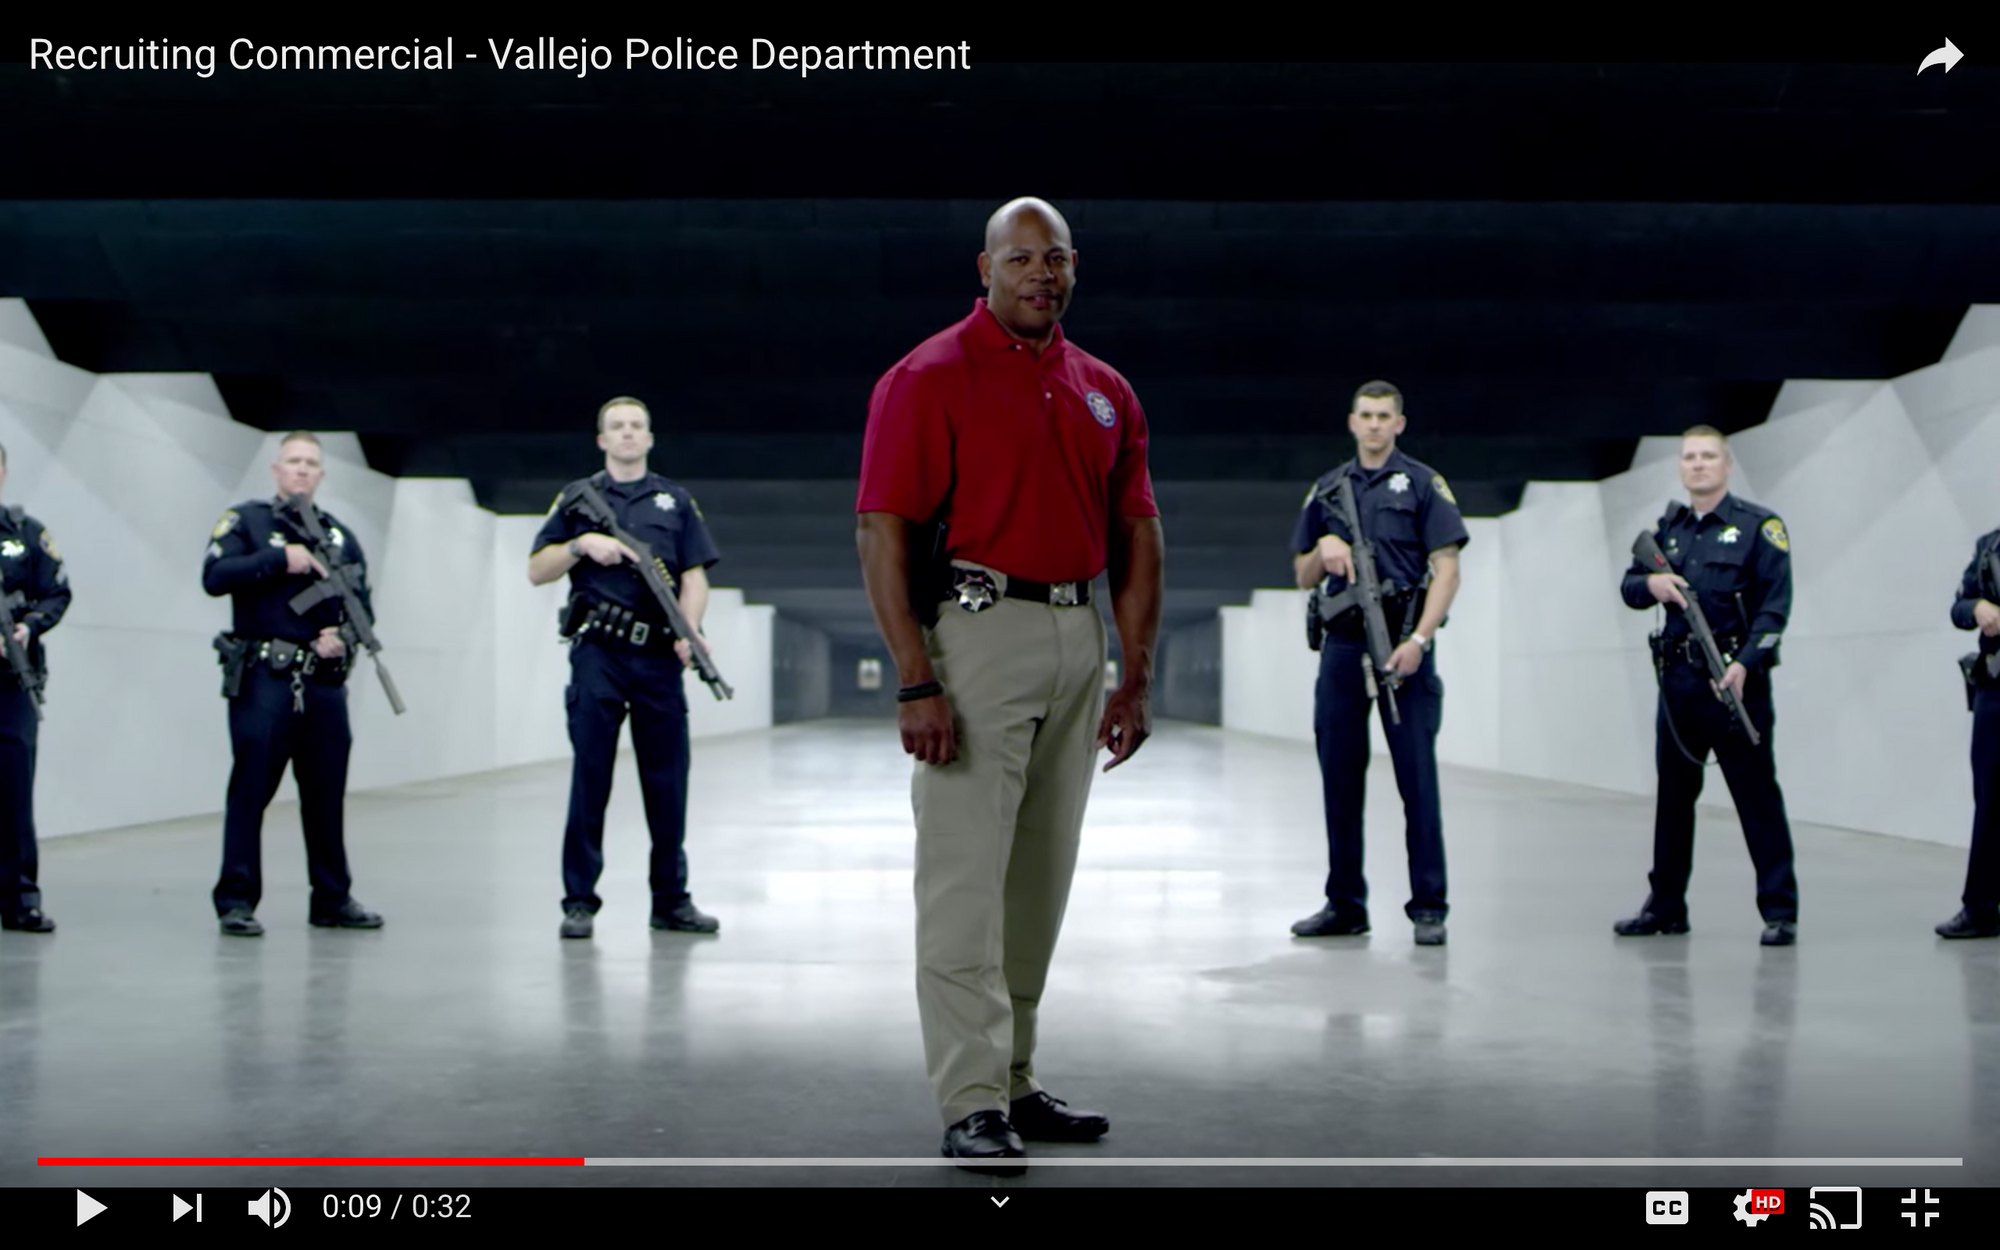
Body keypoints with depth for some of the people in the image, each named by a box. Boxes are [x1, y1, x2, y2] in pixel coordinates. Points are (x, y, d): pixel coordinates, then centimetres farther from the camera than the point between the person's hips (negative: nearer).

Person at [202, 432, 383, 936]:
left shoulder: (340, 536, 16)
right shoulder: (247, 520, 4)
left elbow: (363, 605, 15)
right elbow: (215, 576, -10)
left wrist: (345, 637, -5)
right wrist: (282, 559, -15)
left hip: (324, 682, 4)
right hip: (262, 679, -4)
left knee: (326, 792, 9)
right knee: (251, 787, -4)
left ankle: (332, 899, 18)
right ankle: (236, 900, 1)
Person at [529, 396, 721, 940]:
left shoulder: (676, 501, 14)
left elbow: (695, 575, 6)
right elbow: (536, 571, 8)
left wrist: (688, 628, -12)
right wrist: (583, 544, -8)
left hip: (658, 656, 1)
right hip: (597, 655, -1)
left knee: (667, 781, 3)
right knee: (590, 777, -1)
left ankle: (672, 899, 11)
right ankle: (579, 900, 3)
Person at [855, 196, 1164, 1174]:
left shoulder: (1105, 392, 13)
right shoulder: (930, 379, -6)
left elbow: (1136, 536, 15)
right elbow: (882, 532, -12)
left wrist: (1136, 678, 8)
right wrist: (915, 682, -19)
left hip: (1078, 636, 7)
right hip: (976, 626, -7)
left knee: (1041, 880, 12)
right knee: (966, 872, -7)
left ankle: (1015, 1082, 22)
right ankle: (971, 1104, -3)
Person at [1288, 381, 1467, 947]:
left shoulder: (1423, 484, 2)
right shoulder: (1327, 489, 15)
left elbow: (1446, 567, -5)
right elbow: (1303, 576, 18)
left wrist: (1419, 638, -16)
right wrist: (1324, 550, -4)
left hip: (1401, 644, -4)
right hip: (1342, 645, 5)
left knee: (1417, 777, -5)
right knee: (1340, 778, 7)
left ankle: (1429, 907, 0)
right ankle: (1345, 904, 15)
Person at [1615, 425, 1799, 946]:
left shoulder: (1759, 526, -3)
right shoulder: (1668, 528, 14)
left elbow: (1774, 605, -10)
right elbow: (1629, 585, 20)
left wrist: (1744, 663, -22)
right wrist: (1649, 584, -4)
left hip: (1734, 678, -6)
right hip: (1677, 679, 6)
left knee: (1756, 794, -5)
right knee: (1673, 794, 12)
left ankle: (1780, 911, -1)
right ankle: (1666, 906, 21)